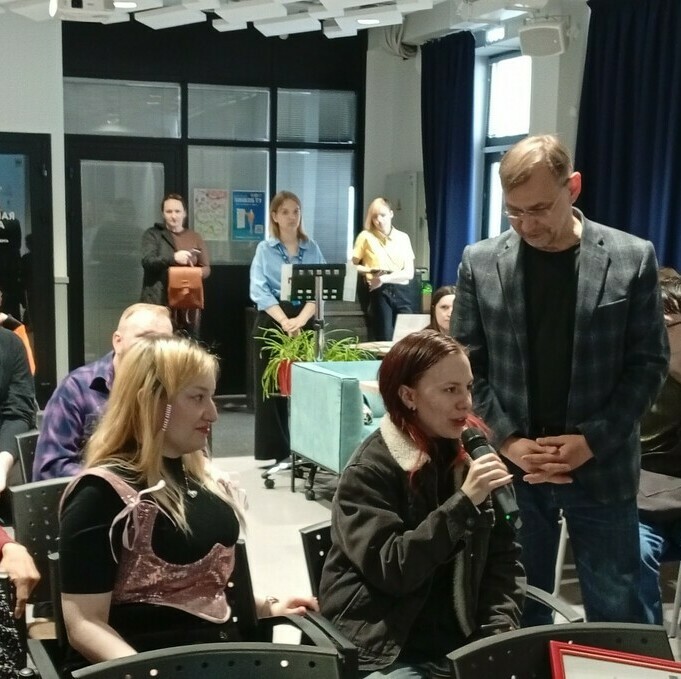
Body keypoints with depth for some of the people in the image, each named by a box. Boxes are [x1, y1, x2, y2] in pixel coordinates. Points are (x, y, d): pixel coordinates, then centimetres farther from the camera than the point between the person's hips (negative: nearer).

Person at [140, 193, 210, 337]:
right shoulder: (152, 234, 6)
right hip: (159, 300, -3)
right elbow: (147, 261, -9)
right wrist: (173, 258, -24)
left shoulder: (195, 237, 15)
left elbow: (206, 268, 14)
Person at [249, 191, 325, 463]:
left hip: (305, 322, 2)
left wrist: (301, 319, -19)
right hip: (272, 322, -1)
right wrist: (285, 321, -21)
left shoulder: (312, 248, 8)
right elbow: (259, 290, -9)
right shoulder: (264, 249, 3)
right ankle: (273, 451, 8)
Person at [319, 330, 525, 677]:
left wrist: (500, 629, -9)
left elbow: (503, 553, 5)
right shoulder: (368, 471, -10)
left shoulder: (471, 455, 4)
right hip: (386, 651, -4)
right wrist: (463, 501, -24)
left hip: (462, 641, 4)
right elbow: (390, 570, -20)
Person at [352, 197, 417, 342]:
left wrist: (385, 278, -13)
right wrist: (370, 270, -12)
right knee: (385, 340, -7)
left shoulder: (403, 237, 11)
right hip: (380, 292, -3)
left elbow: (409, 273, 3)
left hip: (402, 292, 3)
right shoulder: (366, 236, 3)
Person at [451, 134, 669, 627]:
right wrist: (509, 440, -10)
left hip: (602, 467, -1)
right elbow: (466, 365, 1)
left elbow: (649, 363, -3)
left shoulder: (632, 258, -3)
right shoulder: (480, 263, 0)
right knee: (518, 608, 13)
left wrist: (593, 441, -12)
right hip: (512, 465, 1)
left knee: (616, 612, 10)